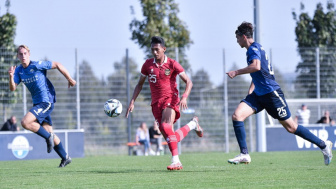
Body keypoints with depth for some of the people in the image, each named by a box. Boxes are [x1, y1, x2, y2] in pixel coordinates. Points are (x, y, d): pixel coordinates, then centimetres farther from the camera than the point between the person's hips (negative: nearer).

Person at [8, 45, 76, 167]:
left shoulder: (37, 65, -15)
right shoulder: (19, 70, 5)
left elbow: (57, 65, -7)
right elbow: (13, 88, -2)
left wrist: (70, 79, 0)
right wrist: (11, 76, -22)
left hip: (46, 101, -8)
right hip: (37, 103, 8)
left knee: (25, 122, -22)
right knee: (48, 131, 11)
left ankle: (48, 137, -3)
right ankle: (65, 158, 23)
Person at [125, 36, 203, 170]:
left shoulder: (172, 64, -4)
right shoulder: (148, 64, 7)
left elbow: (188, 82, -4)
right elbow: (140, 84, 17)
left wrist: (184, 97, -21)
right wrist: (132, 102, 6)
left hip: (170, 98, -4)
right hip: (156, 102, 4)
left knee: (165, 126, -29)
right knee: (171, 137, -6)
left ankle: (175, 161, -22)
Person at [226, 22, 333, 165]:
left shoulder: (254, 48, -13)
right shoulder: (252, 49, 17)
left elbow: (256, 66, -33)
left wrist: (237, 72, -24)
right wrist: (251, 90, 23)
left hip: (271, 93, -9)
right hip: (259, 94, 9)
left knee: (291, 127, -1)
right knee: (236, 116, -10)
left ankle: (324, 145, 13)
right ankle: (244, 154, -11)